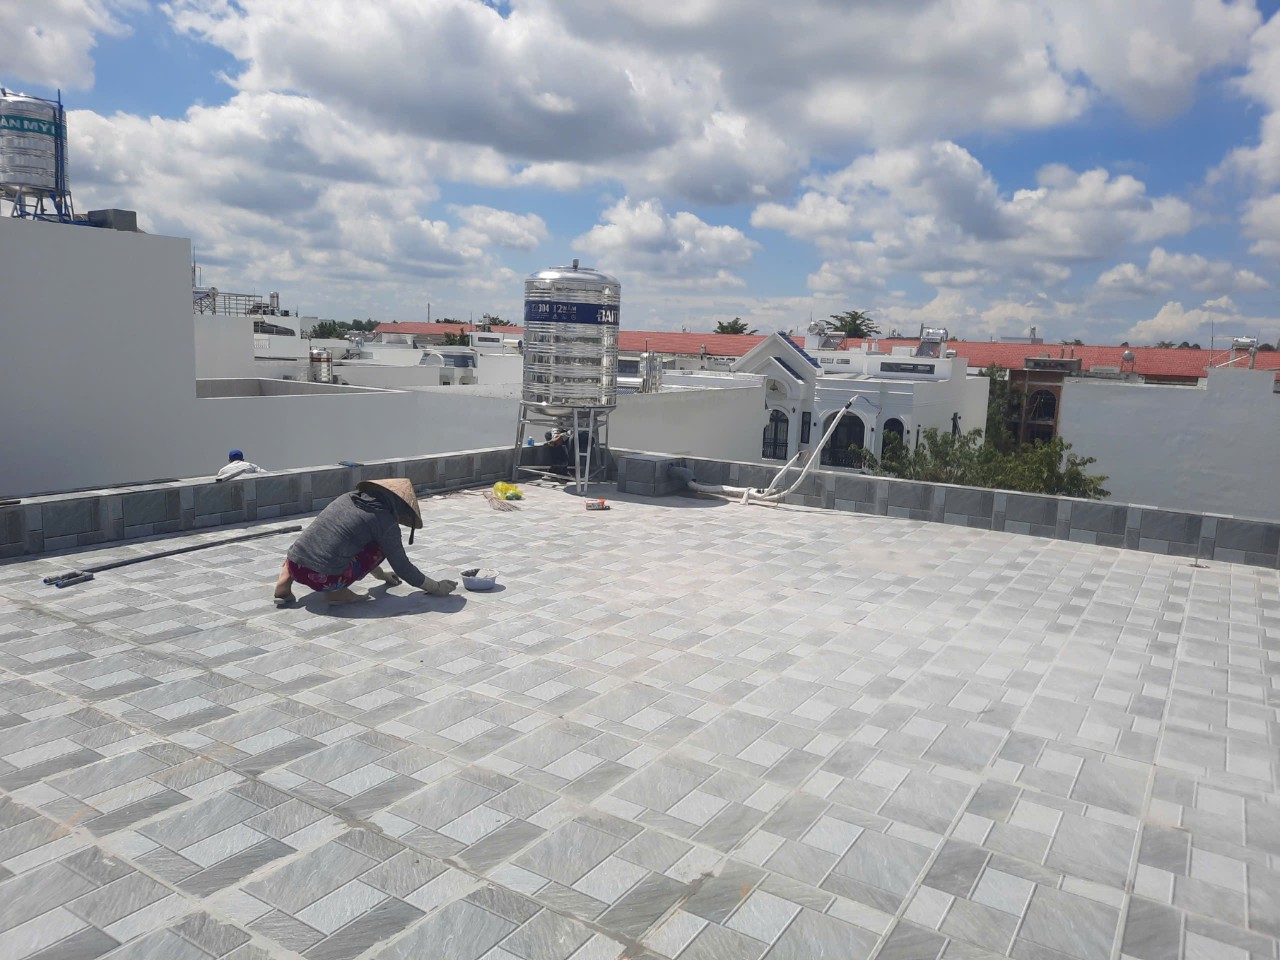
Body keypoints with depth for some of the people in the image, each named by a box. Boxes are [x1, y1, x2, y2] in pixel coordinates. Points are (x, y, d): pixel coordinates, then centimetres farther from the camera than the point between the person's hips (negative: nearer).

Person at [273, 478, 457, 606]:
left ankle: (286, 579, 16)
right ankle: (336, 592, 1)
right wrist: (437, 588, 21)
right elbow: (403, 568, 7)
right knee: (382, 546, 10)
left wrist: (381, 574, 49)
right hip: (325, 578, -7)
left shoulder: (349, 497, 20)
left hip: (295, 565, 7)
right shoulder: (385, 521, -1)